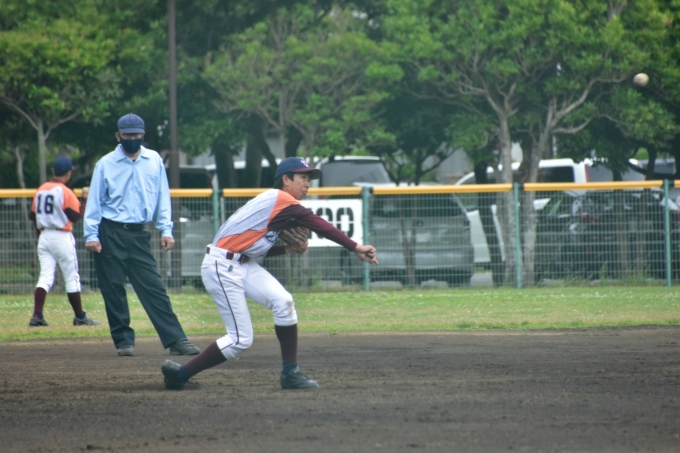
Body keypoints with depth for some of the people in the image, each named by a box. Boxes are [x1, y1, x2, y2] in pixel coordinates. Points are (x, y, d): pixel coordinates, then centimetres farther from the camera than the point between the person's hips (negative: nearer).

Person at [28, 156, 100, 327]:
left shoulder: (41, 190, 7)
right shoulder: (66, 192, -12)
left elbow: (33, 215, 11)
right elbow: (77, 216, -12)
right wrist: (85, 199, -1)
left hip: (44, 236, 5)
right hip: (62, 237, -5)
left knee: (45, 277, 2)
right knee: (72, 278, 5)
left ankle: (37, 315, -10)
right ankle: (80, 317, 12)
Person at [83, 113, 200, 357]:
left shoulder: (154, 161, 8)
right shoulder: (106, 164, 1)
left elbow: (162, 197, 10)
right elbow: (95, 201, 1)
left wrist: (166, 230, 2)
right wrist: (91, 235, -7)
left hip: (138, 234, 2)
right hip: (111, 234, -1)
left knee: (154, 288, -3)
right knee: (113, 289, 0)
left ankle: (175, 340, -8)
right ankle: (124, 340, 9)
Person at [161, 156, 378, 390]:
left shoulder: (276, 203, 14)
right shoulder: (281, 200, -14)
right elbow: (320, 226, -19)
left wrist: (289, 248, 2)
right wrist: (355, 248, -20)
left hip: (242, 264, 9)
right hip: (221, 266, -9)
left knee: (283, 301, -7)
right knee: (240, 339, -9)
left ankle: (290, 373, -1)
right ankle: (180, 373, 2)